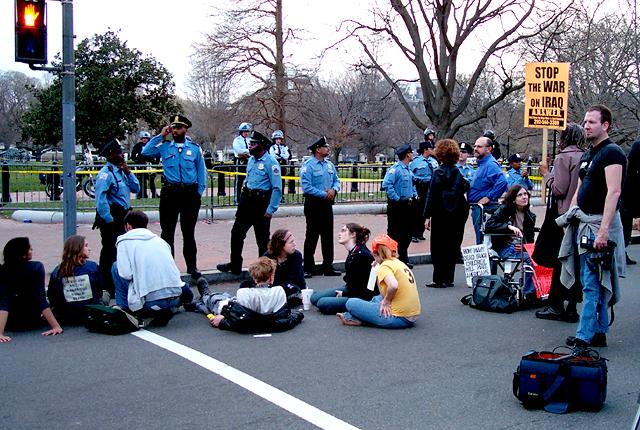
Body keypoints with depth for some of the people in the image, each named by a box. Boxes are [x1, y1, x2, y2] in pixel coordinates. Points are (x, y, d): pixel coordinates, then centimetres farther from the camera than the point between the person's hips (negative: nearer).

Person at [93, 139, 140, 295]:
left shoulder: (121, 171, 13)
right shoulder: (106, 173, -15)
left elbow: (136, 188, 12)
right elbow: (100, 199, -23)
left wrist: (128, 173, -2)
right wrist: (108, 220, -22)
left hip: (122, 217, 10)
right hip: (111, 219, -10)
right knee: (109, 252, -4)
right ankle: (108, 288, 3)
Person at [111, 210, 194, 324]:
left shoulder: (125, 241, 7)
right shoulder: (159, 239, 22)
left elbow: (126, 274, -6)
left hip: (151, 301, -5)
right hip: (175, 298, 5)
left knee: (116, 267, 15)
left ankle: (125, 310, 15)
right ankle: (163, 312, 15)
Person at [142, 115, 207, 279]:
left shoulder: (194, 148, 5)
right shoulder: (164, 146, 5)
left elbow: (201, 171, 7)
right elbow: (145, 152, -6)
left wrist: (199, 193, 0)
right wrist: (160, 135, -5)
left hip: (190, 193, 0)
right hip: (169, 193, 0)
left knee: (189, 232, 9)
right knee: (167, 231, 6)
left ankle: (192, 266, 18)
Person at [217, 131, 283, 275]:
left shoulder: (271, 162, -14)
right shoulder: (251, 160, 11)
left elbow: (277, 188, -17)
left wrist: (270, 209, -19)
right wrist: (243, 200, 19)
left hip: (261, 203, -8)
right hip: (247, 200, 8)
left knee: (262, 238, 2)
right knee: (237, 233, 11)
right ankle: (235, 265, 23)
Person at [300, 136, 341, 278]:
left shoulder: (329, 165, 11)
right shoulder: (308, 166, -12)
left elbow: (336, 180, 15)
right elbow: (306, 187, -19)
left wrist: (334, 189, -7)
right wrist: (324, 194, -17)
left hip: (327, 204, 7)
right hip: (314, 204, -7)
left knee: (328, 236, 10)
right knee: (312, 237, -1)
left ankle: (328, 267, 18)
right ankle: (308, 268, 7)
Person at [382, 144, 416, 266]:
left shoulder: (408, 170, 14)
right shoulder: (395, 169, -15)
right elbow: (386, 184, -25)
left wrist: (414, 195, 14)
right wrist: (396, 198, -22)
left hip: (407, 205, 9)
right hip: (396, 206, -9)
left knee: (407, 234, 12)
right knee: (394, 233, -3)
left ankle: (403, 259, 22)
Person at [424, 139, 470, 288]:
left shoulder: (439, 172, -11)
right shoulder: (458, 172, 3)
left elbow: (432, 195, -12)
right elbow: (465, 189, 1)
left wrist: (427, 216, -10)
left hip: (441, 215, -5)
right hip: (457, 215, 5)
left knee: (439, 247, 2)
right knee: (452, 246, 12)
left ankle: (439, 279, 3)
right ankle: (448, 278, 17)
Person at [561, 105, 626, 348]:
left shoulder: (611, 153, -12)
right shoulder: (587, 155, 18)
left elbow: (613, 192, -21)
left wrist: (604, 229, -28)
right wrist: (571, 217, 16)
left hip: (599, 223, -10)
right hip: (584, 223, 10)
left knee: (592, 284, -8)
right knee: (593, 282, 13)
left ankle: (585, 336, -5)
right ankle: (599, 333, 21)